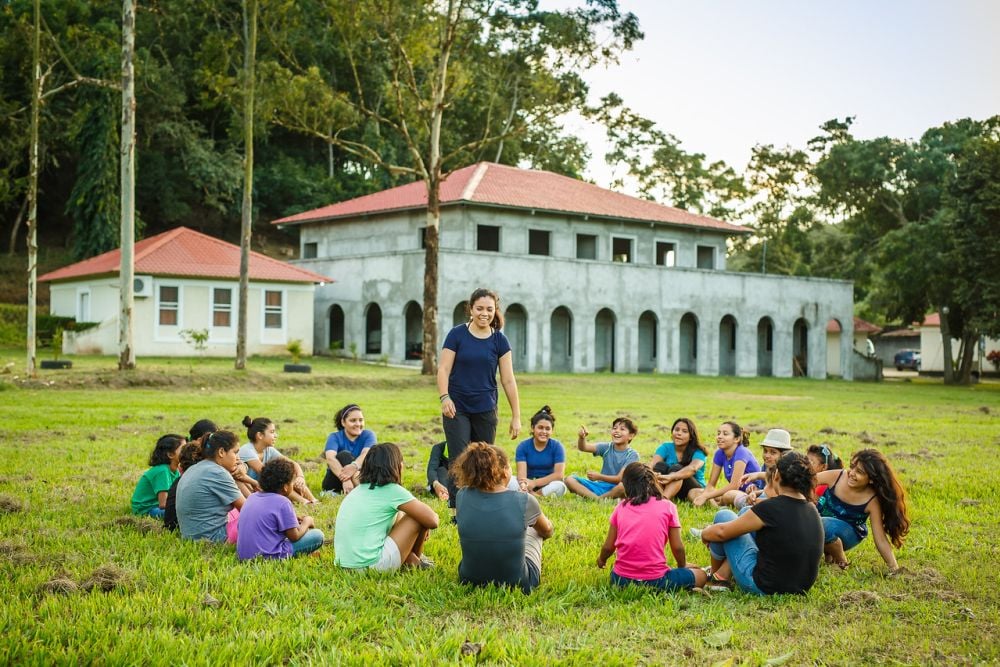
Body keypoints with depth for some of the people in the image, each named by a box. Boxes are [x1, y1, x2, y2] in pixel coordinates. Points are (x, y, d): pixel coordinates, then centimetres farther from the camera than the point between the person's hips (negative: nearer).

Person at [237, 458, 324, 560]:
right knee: (318, 535, -4)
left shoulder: (252, 498, 11)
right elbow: (294, 536, -10)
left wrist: (292, 520, 22)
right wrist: (307, 522, 10)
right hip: (268, 557, -8)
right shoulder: (283, 503, -12)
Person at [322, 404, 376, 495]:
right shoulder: (334, 437, -6)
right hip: (335, 483, -1)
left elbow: (366, 453, -25)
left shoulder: (368, 435, -2)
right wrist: (345, 479, -46)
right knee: (344, 455, -28)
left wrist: (354, 466, -48)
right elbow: (330, 458, -27)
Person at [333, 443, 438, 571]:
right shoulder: (393, 491, -8)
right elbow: (432, 521, -6)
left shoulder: (358, 490, 14)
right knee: (419, 517, 3)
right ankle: (416, 561, 23)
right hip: (372, 564, -8)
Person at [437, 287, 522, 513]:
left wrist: (516, 416, -1)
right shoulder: (457, 334, -3)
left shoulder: (499, 340, 2)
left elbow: (508, 380, 2)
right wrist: (444, 397, -22)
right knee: (459, 461, -6)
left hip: (486, 410, 2)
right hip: (457, 409, -2)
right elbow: (443, 369, -5)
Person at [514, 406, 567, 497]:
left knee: (559, 486, -34)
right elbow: (521, 474, -14)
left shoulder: (557, 446, -3)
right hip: (529, 484, 1)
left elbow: (559, 474, -13)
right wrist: (523, 486, -39)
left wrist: (534, 483, -24)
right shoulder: (523, 447, -1)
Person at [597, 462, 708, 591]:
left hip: (621, 580, 3)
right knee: (701, 575, 19)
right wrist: (682, 566, 23)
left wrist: (601, 559, 32)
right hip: (655, 581, -3)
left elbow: (608, 547, 9)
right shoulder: (667, 506, 0)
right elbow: (677, 547, 1)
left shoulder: (621, 507, 6)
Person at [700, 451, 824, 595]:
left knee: (724, 516, 7)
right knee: (747, 512, 17)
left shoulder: (769, 508, -21)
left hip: (764, 587, -7)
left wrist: (705, 534, 11)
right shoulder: (812, 509, -2)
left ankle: (715, 575, 29)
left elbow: (721, 532, -9)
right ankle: (723, 574, 22)